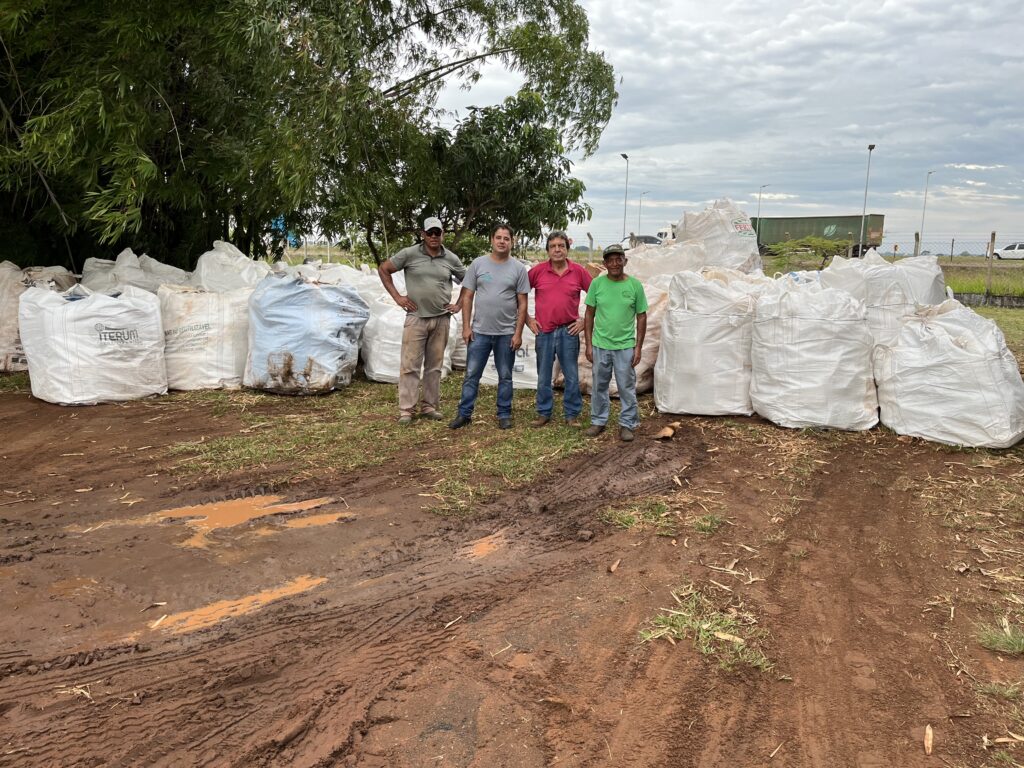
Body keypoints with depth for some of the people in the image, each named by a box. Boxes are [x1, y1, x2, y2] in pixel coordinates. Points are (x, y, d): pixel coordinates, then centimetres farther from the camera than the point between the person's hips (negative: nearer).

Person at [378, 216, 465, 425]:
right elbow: (383, 269, 5)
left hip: (441, 319, 3)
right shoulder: (410, 254, -3)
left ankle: (429, 406, 19)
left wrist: (459, 305, 7)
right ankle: (406, 410, 4)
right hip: (416, 318, -2)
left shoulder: (451, 259, 4)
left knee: (434, 366, 9)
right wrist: (397, 297, -1)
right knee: (410, 365, -2)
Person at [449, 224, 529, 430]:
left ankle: (504, 414, 21)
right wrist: (466, 326, -3)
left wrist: (518, 332, -5)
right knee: (472, 375, 5)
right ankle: (464, 413, 14)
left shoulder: (518, 268, 0)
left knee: (505, 376, 10)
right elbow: (467, 297, 3)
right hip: (479, 331, 0)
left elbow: (522, 303, 0)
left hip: (507, 333, 0)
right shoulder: (478, 264, 1)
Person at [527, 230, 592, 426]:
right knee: (543, 376, 10)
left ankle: (571, 414, 18)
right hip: (544, 331, 1)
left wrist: (585, 319, 1)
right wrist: (528, 319, 3)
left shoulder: (578, 271, -1)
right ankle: (544, 413, 24)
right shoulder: (537, 270, -1)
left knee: (572, 376, 6)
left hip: (569, 331, 0)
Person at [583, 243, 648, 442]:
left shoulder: (635, 285, -3)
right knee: (599, 386, 13)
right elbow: (589, 315, 4)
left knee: (627, 388, 6)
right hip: (600, 345, 1)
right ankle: (598, 421, 26)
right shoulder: (597, 283, -2)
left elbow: (641, 317, 2)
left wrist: (638, 347, -2)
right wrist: (588, 345, 1)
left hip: (625, 346, -1)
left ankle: (627, 424, 19)